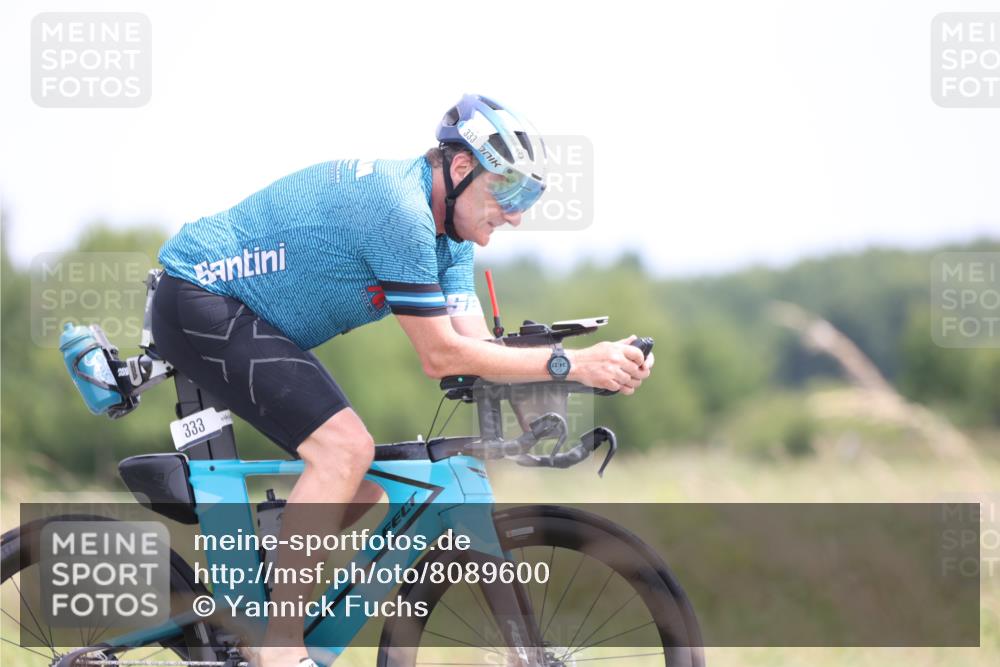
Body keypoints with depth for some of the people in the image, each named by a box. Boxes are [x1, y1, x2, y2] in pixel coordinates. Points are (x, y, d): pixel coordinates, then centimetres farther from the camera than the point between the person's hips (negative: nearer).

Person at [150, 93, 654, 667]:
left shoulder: (448, 236, 5)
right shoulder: (400, 206, -26)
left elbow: (478, 349, -3)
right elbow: (442, 356, -25)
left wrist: (598, 369, -16)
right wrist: (572, 363, -27)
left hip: (249, 317, 10)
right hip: (199, 301, -10)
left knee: (363, 494, 5)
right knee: (345, 445, -24)